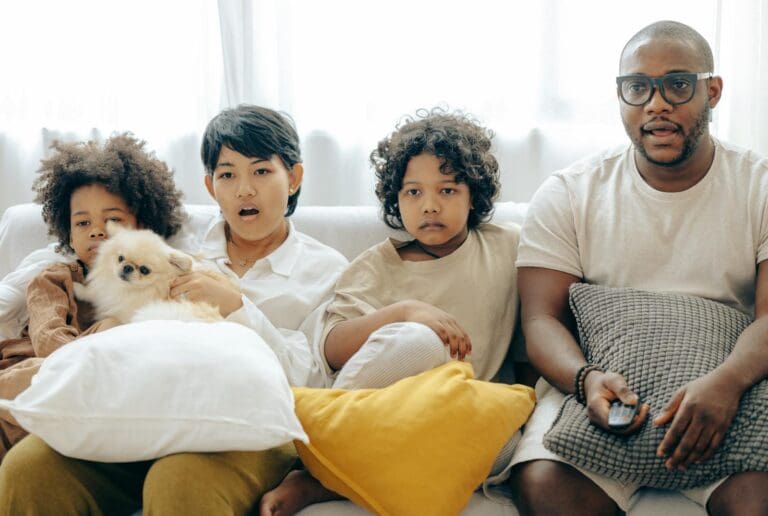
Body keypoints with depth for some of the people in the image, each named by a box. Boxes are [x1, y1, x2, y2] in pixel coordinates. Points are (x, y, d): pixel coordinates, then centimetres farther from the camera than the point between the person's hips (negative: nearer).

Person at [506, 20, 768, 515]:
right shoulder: (567, 195, 7)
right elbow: (542, 318, -1)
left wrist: (727, 381, -29)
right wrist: (587, 377, -24)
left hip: (726, 394, 0)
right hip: (604, 387, 1)